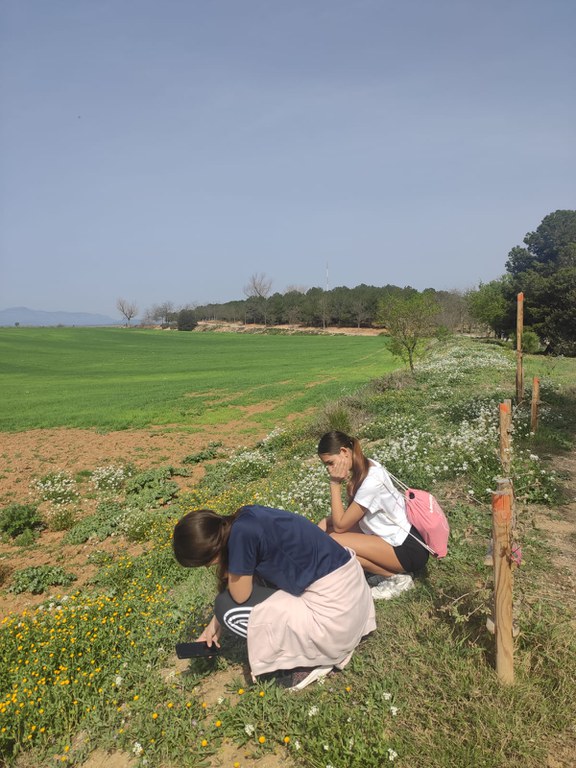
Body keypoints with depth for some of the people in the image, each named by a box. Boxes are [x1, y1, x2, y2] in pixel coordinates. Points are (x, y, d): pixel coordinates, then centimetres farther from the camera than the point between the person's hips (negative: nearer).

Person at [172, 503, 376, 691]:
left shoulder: (241, 533, -22)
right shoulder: (247, 517, 4)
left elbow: (239, 595, -9)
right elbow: (248, 580, 18)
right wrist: (215, 622, 19)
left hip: (334, 609, -9)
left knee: (229, 609, -4)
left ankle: (313, 659, 7)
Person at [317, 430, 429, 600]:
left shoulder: (371, 482, -29)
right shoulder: (365, 467, -1)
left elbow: (340, 525, -19)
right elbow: (350, 513, 8)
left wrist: (335, 484, -18)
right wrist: (326, 522, -7)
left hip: (409, 549, -9)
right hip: (397, 534, 9)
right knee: (326, 525, 2)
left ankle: (398, 578, -4)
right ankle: (388, 567, 8)